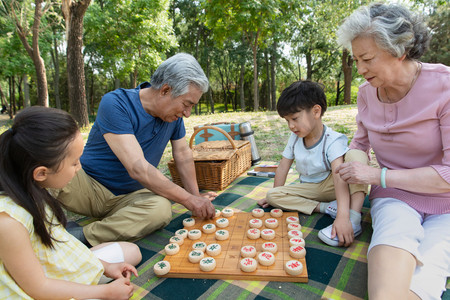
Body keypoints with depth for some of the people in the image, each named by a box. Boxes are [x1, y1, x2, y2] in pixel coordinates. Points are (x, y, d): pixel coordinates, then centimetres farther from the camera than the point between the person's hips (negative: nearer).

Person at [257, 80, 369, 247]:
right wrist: (275, 195, 4)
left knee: (357, 155, -30)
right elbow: (283, 167, 3)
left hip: (331, 186, -5)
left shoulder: (333, 140, -21)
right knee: (272, 196, -18)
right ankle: (326, 207, -21)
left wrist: (343, 217, -46)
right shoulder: (295, 138, -4)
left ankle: (353, 219, -39)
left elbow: (339, 175, -35)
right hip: (310, 189, 5)